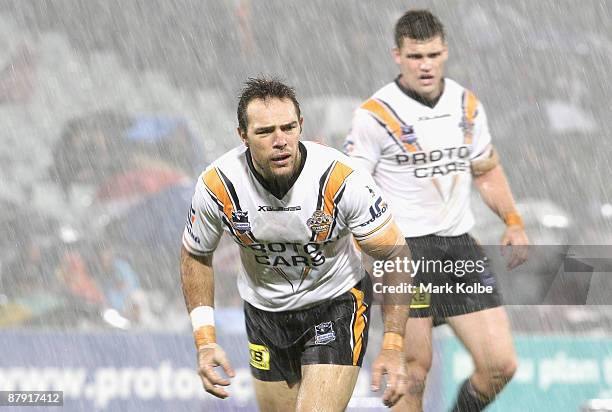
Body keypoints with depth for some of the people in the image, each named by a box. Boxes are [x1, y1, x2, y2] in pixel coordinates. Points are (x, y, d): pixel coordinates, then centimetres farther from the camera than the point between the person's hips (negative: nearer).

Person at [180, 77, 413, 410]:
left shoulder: (342, 180, -27)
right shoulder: (217, 185, -21)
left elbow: (394, 255, -16)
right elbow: (196, 257, -1)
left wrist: (392, 347, -21)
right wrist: (205, 343, -8)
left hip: (336, 305, -3)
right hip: (264, 313, 3)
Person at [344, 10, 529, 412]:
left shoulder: (467, 104, 9)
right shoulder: (376, 114, -8)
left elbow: (487, 170, 22)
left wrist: (513, 221, 8)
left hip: (461, 247, 5)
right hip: (404, 248, -5)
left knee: (501, 364, -1)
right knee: (415, 368, -8)